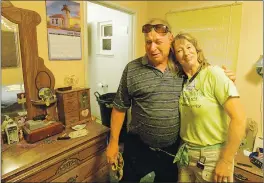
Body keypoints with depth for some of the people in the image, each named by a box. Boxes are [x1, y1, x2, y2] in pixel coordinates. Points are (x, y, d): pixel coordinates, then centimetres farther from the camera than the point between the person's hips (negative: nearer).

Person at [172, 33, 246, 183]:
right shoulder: (182, 81, 2)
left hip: (212, 155, -5)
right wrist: (183, 150, 6)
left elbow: (239, 118, -19)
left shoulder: (213, 74, -15)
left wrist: (227, 161, -16)